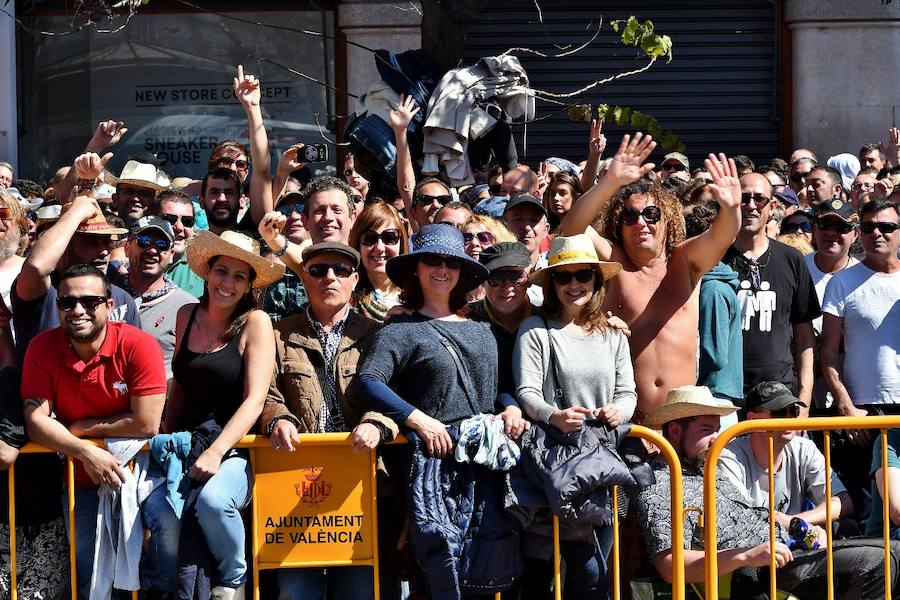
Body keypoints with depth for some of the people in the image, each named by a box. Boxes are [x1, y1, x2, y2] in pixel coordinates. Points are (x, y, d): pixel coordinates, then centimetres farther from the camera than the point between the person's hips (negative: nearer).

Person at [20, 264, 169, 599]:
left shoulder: (139, 346, -15)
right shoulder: (43, 349, -5)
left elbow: (146, 425, -19)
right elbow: (35, 421, -10)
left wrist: (77, 429, -11)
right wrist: (86, 452, -24)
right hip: (81, 476, 3)